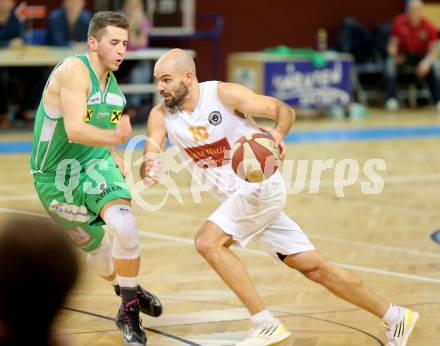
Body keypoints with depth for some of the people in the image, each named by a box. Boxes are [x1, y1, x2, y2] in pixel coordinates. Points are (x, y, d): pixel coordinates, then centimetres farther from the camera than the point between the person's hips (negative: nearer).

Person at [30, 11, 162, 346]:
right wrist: (113, 137, -50)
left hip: (95, 165, 4)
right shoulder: (73, 71, -22)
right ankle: (126, 289, 43)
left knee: (126, 227, -24)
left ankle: (129, 311, -9)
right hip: (56, 177, -4)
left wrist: (114, 155, 6)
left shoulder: (111, 82, 2)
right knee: (96, 247, 10)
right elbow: (74, 130, -34)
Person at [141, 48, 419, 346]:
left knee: (208, 242, -23)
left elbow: (284, 110, -14)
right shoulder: (161, 116, -1)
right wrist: (149, 170, -35)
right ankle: (395, 317, 18)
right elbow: (148, 162, -11)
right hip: (237, 198, 6)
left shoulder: (224, 94, -15)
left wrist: (279, 133, -36)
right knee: (315, 268, 8)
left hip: (261, 186, -6)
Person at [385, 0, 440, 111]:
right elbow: (392, 45, -6)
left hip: (421, 56, 0)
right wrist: (395, 55, -29)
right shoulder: (399, 22, -12)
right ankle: (391, 100, -34)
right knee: (391, 64, -32)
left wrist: (427, 61, -34)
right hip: (403, 55, 0)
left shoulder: (429, 27, -13)